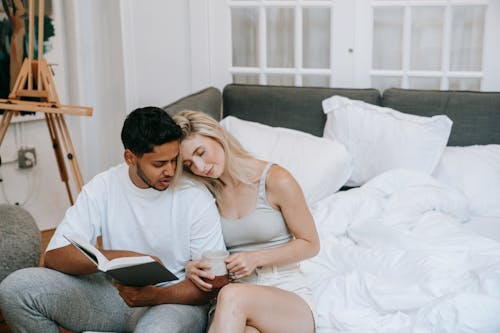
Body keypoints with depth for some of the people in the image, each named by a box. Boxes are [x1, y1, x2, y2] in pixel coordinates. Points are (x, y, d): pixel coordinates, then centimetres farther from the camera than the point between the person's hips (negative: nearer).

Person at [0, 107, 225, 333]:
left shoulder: (197, 198, -12)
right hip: (115, 290, 4)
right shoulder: (103, 187, -5)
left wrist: (156, 296, -29)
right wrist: (123, 258, -26)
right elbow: (54, 255, -10)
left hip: (176, 298, -3)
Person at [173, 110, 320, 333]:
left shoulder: (276, 180, -5)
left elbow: (311, 244, 1)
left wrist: (256, 258, -11)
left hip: (291, 297, -1)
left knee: (232, 296, -36)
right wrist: (192, 268, -6)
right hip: (235, 306, 1)